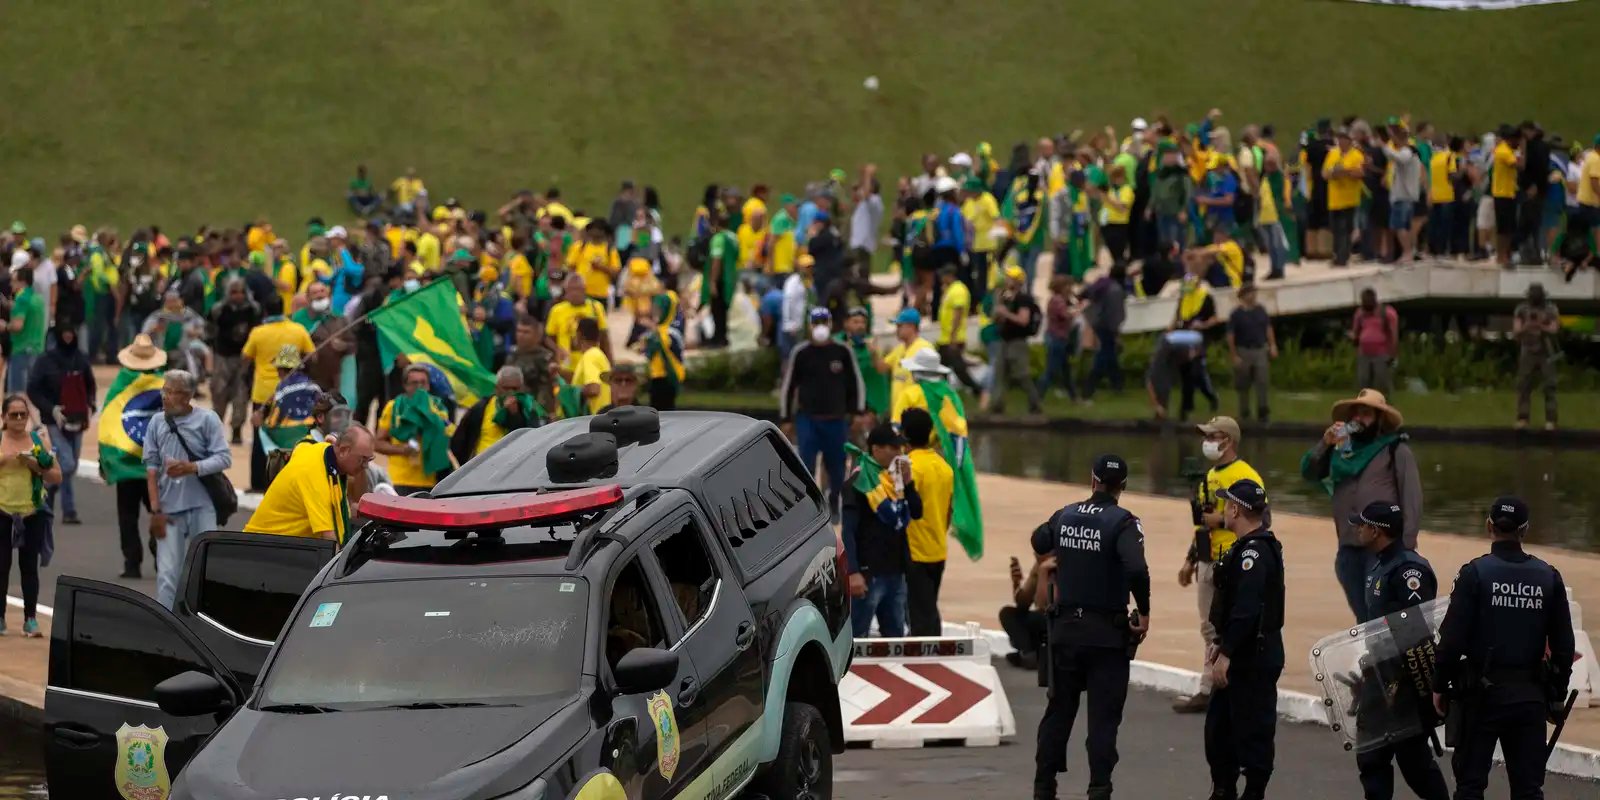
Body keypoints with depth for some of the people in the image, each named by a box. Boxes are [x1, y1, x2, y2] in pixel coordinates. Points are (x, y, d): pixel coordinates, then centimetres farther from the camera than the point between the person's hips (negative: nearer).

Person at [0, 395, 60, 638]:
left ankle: (31, 619, 7)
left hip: (33, 514, 1)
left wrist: (35, 466, -11)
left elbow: (57, 477, 5)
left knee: (29, 566, 4)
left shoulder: (40, 439, 4)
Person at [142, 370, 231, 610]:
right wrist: (155, 510, 0)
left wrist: (192, 468, -20)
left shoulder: (207, 419, -2)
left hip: (201, 507, -1)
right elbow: (151, 467, 4)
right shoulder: (157, 422, 3)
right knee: (167, 574, 0)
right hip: (169, 509, 1)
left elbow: (224, 458, -5)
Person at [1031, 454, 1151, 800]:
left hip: (1065, 628, 4)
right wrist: (1144, 612, -15)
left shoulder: (1065, 515, 3)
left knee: (1059, 709, 15)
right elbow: (1136, 569, -28)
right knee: (1104, 716, 1)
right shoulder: (1122, 521, -13)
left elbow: (1040, 544, 22)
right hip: (1107, 633, -4)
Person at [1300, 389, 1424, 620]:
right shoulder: (1342, 450, 16)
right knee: (1363, 617, 11)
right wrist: (1325, 443, -1)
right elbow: (1308, 472, 13)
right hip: (1348, 548, 6)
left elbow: (1412, 497, -6)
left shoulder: (1396, 449, 0)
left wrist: (1406, 545, -14)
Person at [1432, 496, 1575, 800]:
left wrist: (1440, 686, -1)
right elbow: (1564, 645, 6)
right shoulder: (1548, 577, 3)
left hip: (1482, 694, -3)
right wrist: (1557, 695, 15)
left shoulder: (1475, 573, -8)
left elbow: (1452, 638, -12)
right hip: (1531, 696, 3)